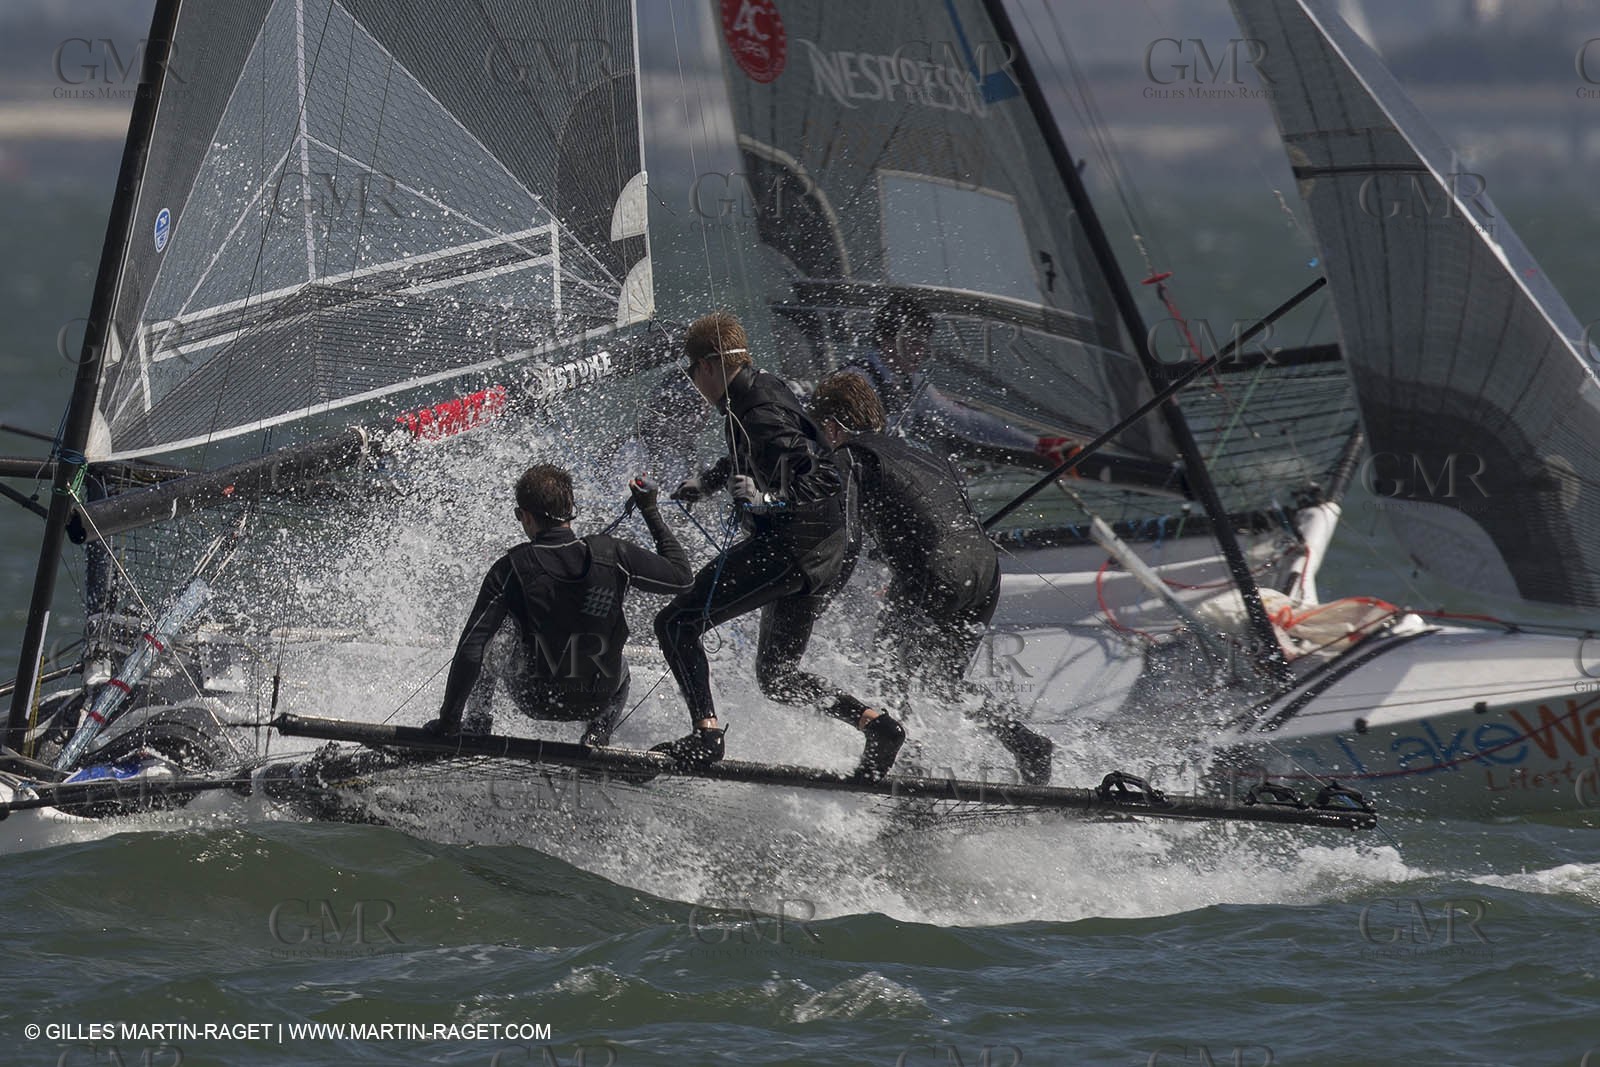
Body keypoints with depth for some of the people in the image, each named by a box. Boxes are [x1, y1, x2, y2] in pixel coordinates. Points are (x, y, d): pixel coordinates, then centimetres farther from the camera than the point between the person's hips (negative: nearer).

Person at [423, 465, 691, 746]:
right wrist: (651, 510, 8)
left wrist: (448, 720, -11)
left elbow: (470, 649, -20)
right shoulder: (613, 554, -17)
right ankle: (598, 736, 15)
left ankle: (477, 724, 23)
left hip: (535, 700, -1)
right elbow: (680, 576, -1)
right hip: (597, 701, 1)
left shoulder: (511, 569, -19)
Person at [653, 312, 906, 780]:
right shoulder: (763, 390, 11)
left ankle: (706, 733, -17)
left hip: (791, 543, -10)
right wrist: (707, 481, 40)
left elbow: (825, 482, -25)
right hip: (821, 552, 10)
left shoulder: (759, 414, -18)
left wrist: (766, 500, -37)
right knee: (777, 675, 18)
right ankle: (876, 724, 7)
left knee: (675, 623, -9)